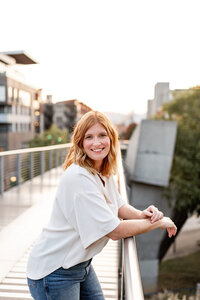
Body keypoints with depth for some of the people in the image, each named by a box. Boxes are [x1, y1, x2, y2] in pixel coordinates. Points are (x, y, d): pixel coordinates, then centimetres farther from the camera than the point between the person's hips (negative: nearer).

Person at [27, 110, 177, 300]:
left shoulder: (104, 173, 0)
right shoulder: (78, 178, -29)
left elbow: (118, 206, 11)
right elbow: (114, 231, -28)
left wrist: (141, 214, -11)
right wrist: (158, 223, -15)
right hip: (54, 272, -8)